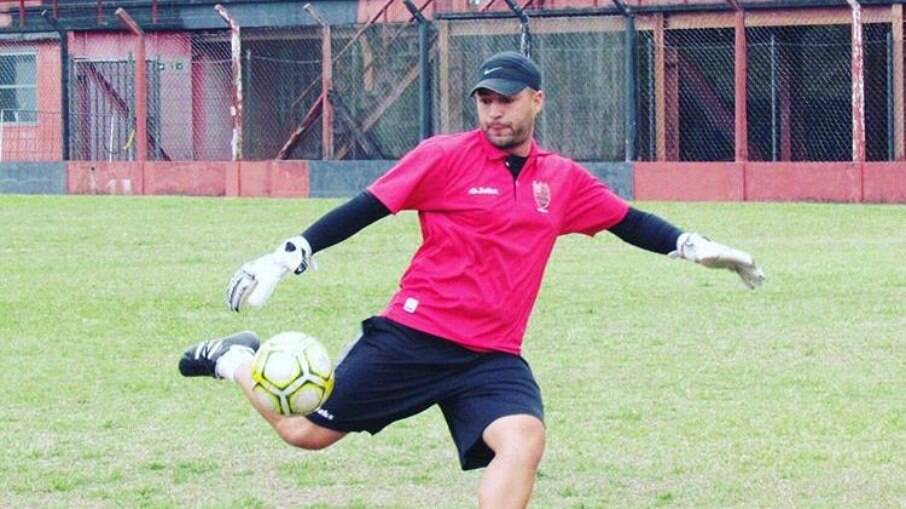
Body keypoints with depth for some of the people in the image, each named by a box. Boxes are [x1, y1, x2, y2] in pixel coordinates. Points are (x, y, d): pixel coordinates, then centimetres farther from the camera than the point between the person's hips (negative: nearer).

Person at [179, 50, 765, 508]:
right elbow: (363, 210, -4)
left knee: (524, 439, -24)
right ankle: (238, 360, 31)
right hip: (414, 336, -3)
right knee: (309, 432, 1)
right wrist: (286, 257, -9)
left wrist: (695, 246, 6)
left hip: (494, 356, 3)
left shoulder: (563, 179, 8)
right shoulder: (446, 157, -5)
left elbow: (629, 221, 18)